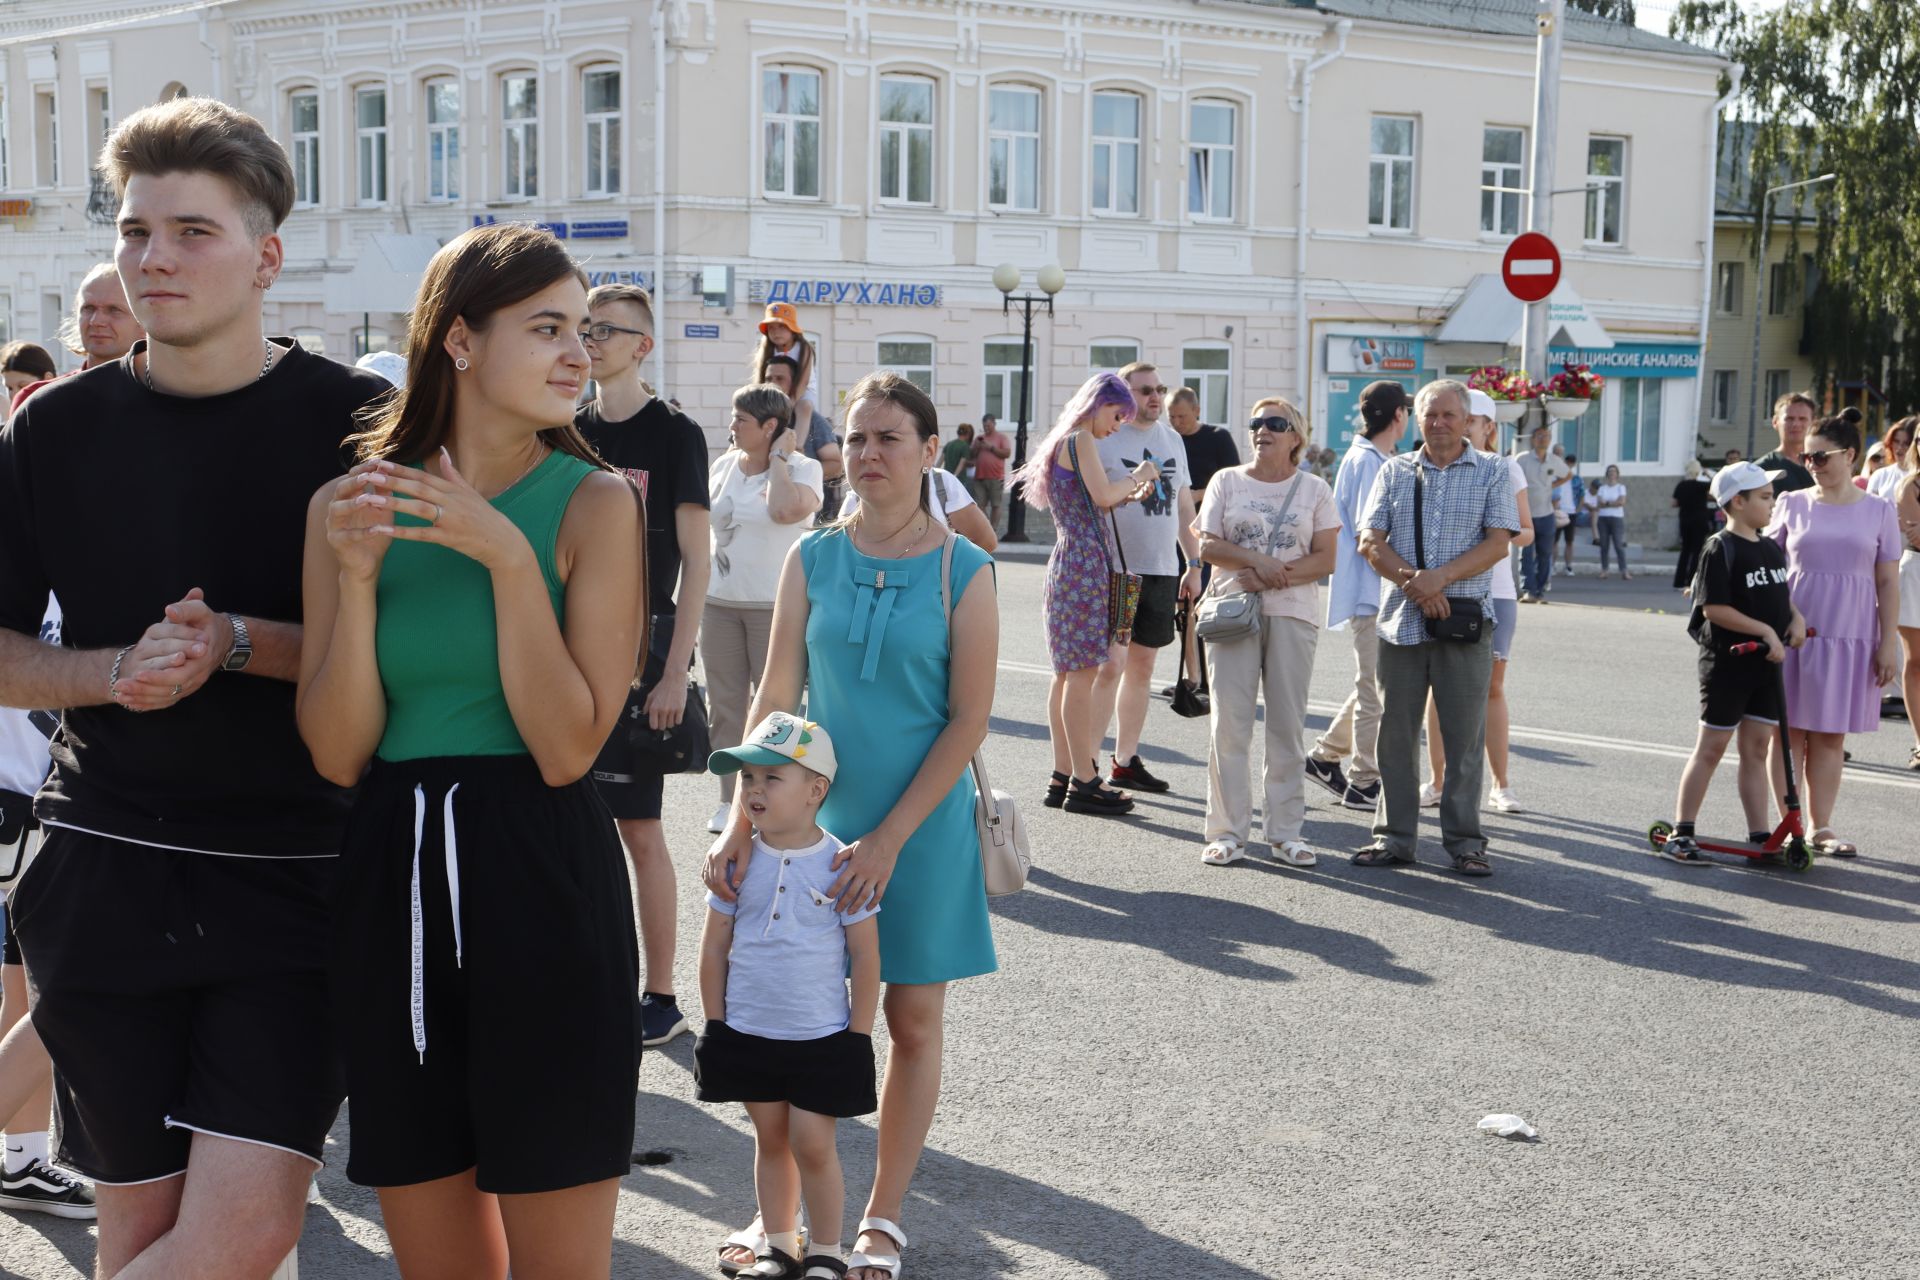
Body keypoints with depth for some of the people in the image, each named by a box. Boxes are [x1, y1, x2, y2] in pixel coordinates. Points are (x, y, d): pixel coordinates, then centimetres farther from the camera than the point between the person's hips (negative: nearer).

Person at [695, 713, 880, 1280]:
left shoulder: (842, 865, -11)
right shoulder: (739, 862, -3)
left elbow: (866, 956, -7)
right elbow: (714, 947, 4)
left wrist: (858, 1036, -7)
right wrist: (716, 1026, 3)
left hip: (821, 1038, -3)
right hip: (748, 1034, 3)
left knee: (812, 1144, -2)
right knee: (770, 1139, 14)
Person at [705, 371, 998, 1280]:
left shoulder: (963, 573, -8)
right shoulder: (813, 559, -1)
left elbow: (969, 720, -9)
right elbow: (776, 695, -2)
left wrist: (889, 838, -15)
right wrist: (742, 827, -10)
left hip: (920, 825, -2)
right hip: (815, 818, 2)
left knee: (912, 1021, 7)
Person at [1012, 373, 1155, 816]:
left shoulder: (1063, 443, 21)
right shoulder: (1080, 439, -8)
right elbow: (1103, 495, -19)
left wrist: (1130, 496, 14)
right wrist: (1138, 477, -2)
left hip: (1067, 563, 10)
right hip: (1084, 563, -10)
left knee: (1068, 674, 11)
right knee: (1082, 673, -9)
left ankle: (1064, 777, 15)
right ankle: (1084, 782, -8)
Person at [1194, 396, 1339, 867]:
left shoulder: (1314, 490, 8)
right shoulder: (1227, 482, 9)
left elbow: (1325, 559, 0)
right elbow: (1207, 546, 1)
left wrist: (1275, 577, -14)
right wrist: (1257, 560, -14)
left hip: (1293, 614, 0)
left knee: (1288, 725, 3)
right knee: (1229, 722, -3)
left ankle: (1286, 832, 9)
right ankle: (1227, 831, 2)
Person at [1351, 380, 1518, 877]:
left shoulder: (1491, 474, 5)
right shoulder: (1395, 472, 11)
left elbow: (1497, 543, -5)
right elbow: (1371, 542, 4)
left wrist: (1439, 578, -17)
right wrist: (1412, 581, -13)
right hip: (1401, 618, 2)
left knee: (1465, 734, 0)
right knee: (1395, 732, 5)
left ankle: (1465, 841, 9)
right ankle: (1394, 836, 14)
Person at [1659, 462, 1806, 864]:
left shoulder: (1773, 549, 10)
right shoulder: (1720, 549, -13)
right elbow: (1713, 608, -18)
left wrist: (1795, 618, 0)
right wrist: (1765, 631, -21)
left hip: (1766, 662, 7)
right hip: (1727, 661, -7)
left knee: (1756, 749, 10)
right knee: (1711, 747, -1)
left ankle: (1759, 835, 15)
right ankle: (1680, 834, 6)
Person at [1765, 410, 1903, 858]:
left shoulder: (1878, 511, 4)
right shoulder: (1792, 504, 3)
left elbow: (1888, 582, 5)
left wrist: (1888, 643, 0)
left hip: (1850, 636, 0)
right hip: (1794, 631, 0)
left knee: (1831, 735, 5)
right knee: (1790, 729, 0)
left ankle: (1821, 827, 13)